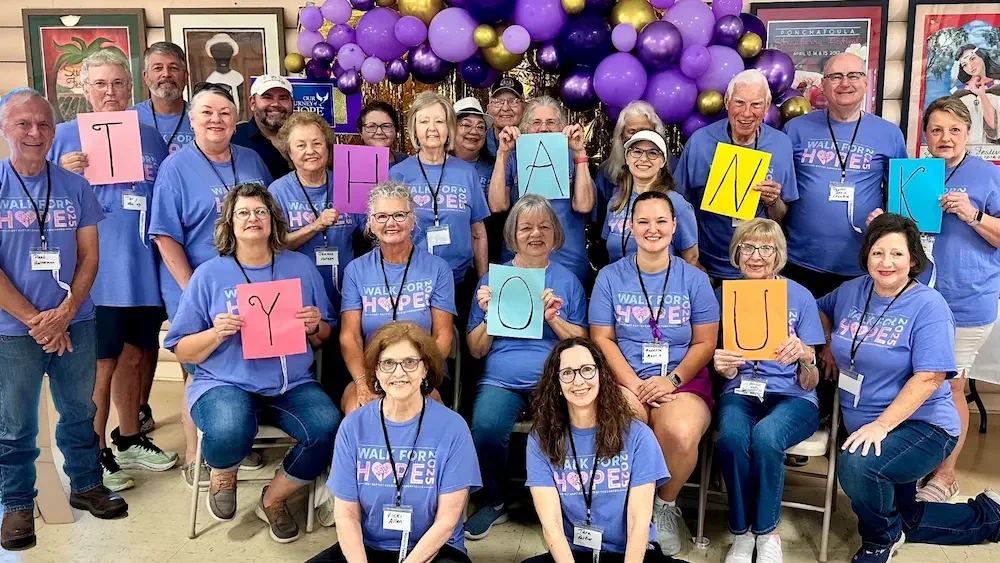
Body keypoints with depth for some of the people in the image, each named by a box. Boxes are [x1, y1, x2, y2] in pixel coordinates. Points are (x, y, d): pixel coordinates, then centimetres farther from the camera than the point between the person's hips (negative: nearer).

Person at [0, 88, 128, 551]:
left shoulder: (75, 186, 2)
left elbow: (89, 256, 3)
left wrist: (65, 313, -10)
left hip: (75, 324, 2)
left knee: (80, 412, 15)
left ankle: (85, 485, 32)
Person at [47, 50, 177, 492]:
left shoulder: (149, 137, 11)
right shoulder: (66, 136, 0)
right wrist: (64, 174, -16)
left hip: (142, 269, 4)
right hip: (93, 271, -4)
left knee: (133, 356, 16)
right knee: (101, 363, 1)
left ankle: (129, 439, 33)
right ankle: (95, 455, 16)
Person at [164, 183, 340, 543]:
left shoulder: (301, 267, 9)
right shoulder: (209, 274, 2)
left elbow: (325, 338, 14)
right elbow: (181, 351, 3)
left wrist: (315, 327, -8)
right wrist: (216, 334, -16)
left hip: (292, 385, 3)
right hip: (225, 384, -2)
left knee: (328, 428, -26)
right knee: (229, 431, -36)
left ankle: (273, 500, 4)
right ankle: (223, 478, 6)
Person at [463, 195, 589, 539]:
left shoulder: (567, 280, 13)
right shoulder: (492, 279, 14)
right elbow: (476, 350, 11)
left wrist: (553, 318, -9)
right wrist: (489, 314, -6)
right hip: (501, 379, 1)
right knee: (486, 426, -31)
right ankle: (493, 502, -3)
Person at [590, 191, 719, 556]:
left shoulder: (694, 279, 6)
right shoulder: (610, 277, 6)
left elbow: (705, 343, 5)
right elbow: (602, 339, 2)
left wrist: (672, 380, -13)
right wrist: (636, 384, -12)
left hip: (683, 379, 0)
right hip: (625, 379, 0)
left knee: (681, 433, -33)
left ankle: (666, 505, 0)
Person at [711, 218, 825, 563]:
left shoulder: (800, 297, 0)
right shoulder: (726, 294, 4)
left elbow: (809, 383, -3)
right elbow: (728, 372, 4)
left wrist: (804, 355, -26)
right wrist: (722, 365, -21)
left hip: (791, 397, -1)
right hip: (741, 392, 1)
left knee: (765, 436, -35)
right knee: (731, 436, -34)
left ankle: (767, 532, -11)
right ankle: (741, 532, -12)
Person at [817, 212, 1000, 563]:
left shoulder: (929, 305, -16)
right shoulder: (851, 291, 1)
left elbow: (929, 377, -23)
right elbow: (821, 309, 24)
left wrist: (882, 424, -29)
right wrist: (828, 346, 7)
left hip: (921, 424, -7)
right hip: (865, 427, 7)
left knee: (857, 468, -36)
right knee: (905, 522, 20)